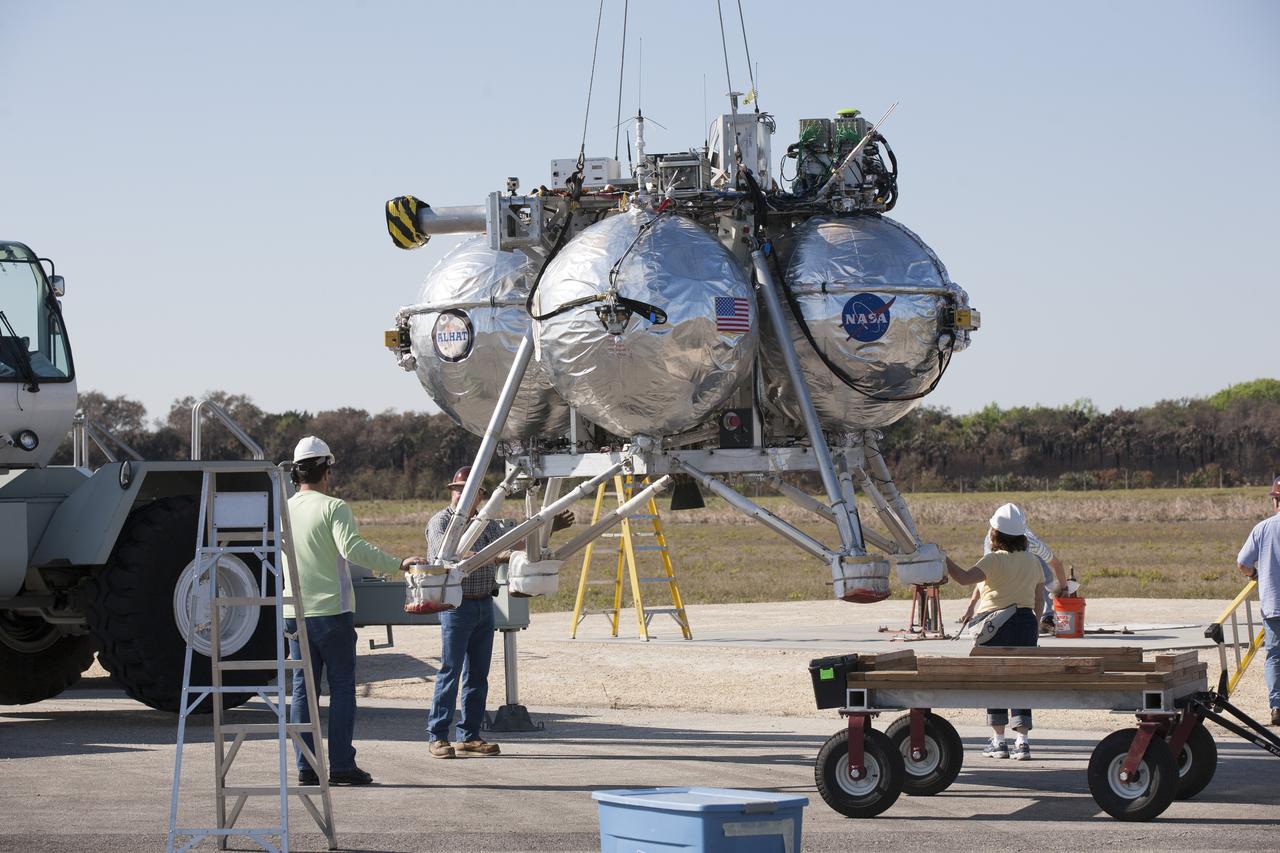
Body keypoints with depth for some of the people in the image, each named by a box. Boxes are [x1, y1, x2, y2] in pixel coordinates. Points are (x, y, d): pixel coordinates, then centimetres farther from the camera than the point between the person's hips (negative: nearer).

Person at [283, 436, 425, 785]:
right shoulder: (333, 508, -9)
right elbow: (352, 548, -24)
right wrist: (398, 563, -24)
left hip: (294, 613, 5)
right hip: (332, 611, -5)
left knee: (302, 689, 8)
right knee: (342, 688, 2)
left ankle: (305, 766, 5)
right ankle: (341, 766, -1)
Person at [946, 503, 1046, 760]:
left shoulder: (995, 560, -11)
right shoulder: (1032, 561, 8)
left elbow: (965, 578, -24)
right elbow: (1039, 598, 14)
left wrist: (944, 559, -15)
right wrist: (1034, 627, 24)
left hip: (995, 622, -5)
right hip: (1025, 622, 5)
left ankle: (998, 740, 6)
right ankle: (1022, 740, -1)